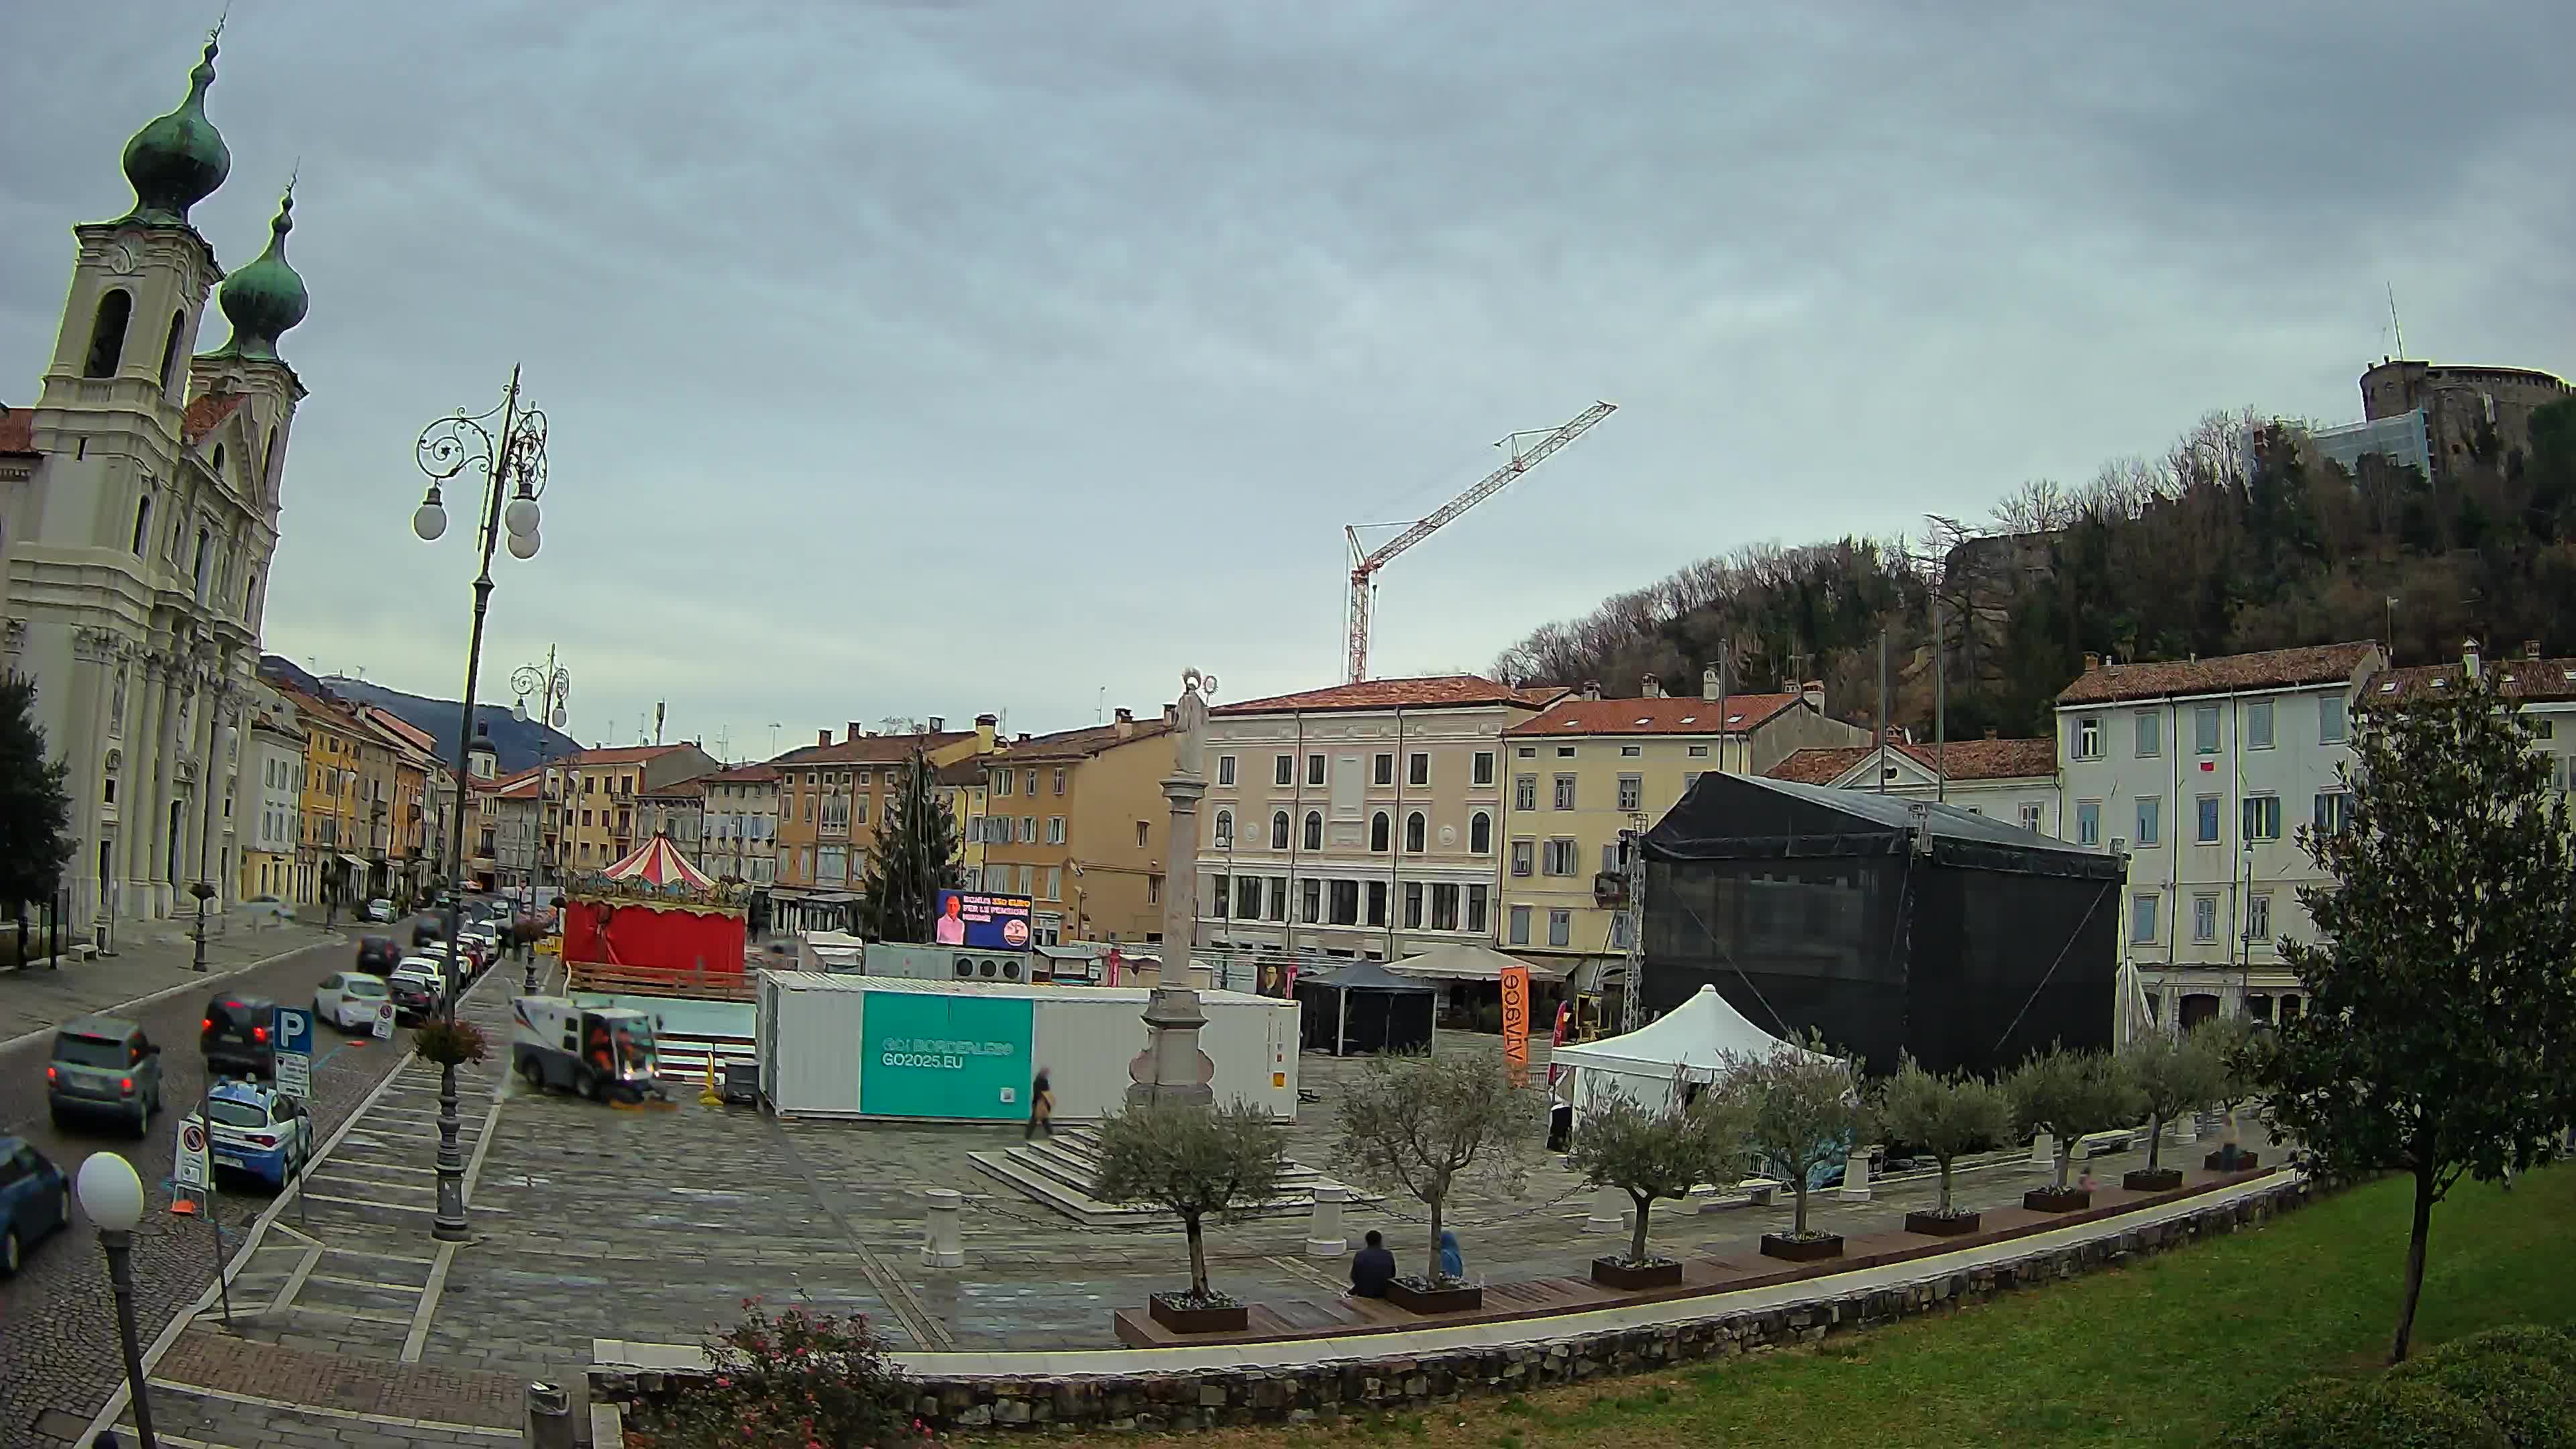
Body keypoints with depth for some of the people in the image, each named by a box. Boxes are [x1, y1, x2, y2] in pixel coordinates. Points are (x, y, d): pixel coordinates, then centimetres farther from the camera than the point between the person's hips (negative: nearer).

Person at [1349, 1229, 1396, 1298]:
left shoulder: (1359, 1255, -10)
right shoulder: (1388, 1255, -7)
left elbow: (1353, 1277, -3)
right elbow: (1393, 1275, 5)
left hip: (1364, 1293, 1)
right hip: (1384, 1293, -1)